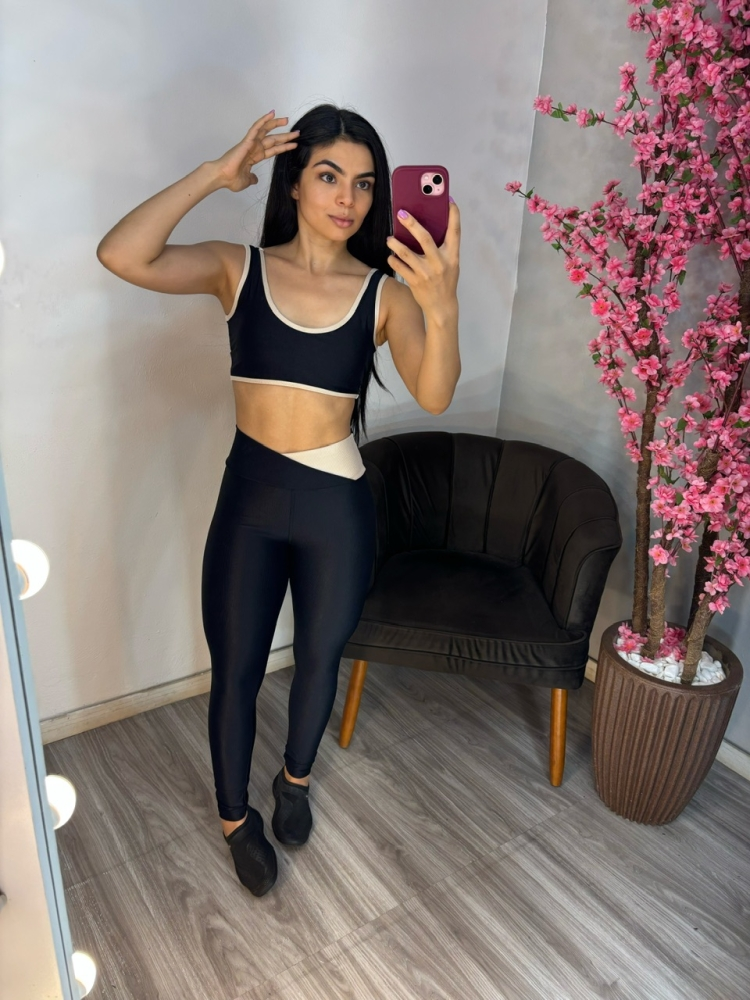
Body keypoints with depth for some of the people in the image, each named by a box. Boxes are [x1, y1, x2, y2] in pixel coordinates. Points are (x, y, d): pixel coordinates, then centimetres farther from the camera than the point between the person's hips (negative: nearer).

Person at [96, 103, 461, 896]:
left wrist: (442, 308, -40)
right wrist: (214, 174, -17)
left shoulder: (385, 290, -7)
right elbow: (120, 255, -20)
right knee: (235, 673, 13)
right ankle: (236, 815, 41)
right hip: (249, 497, 0)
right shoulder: (238, 268, -5)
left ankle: (295, 778, 52)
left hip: (337, 505, 1)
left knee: (319, 659, 20)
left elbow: (434, 396, -22)